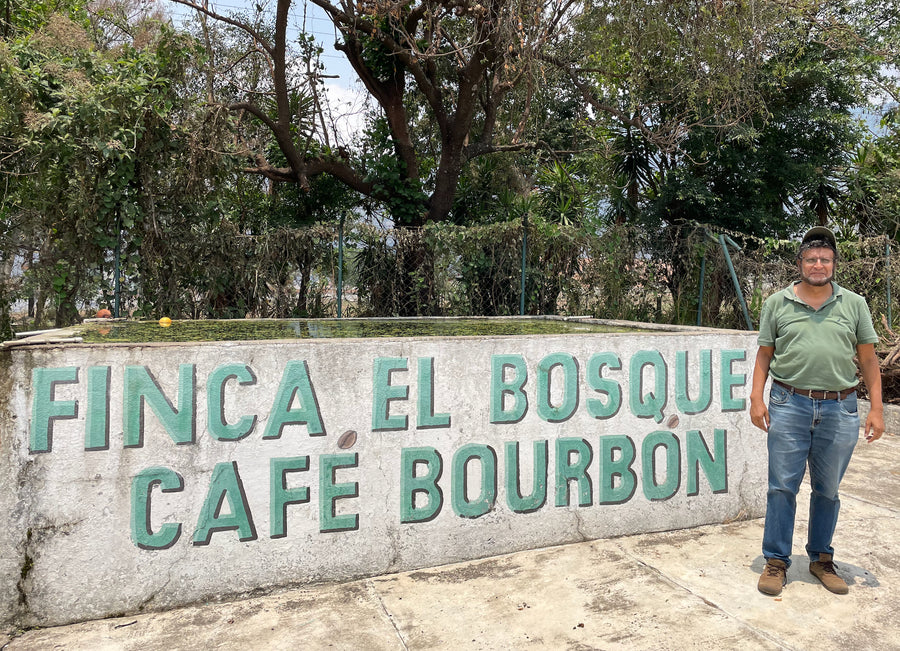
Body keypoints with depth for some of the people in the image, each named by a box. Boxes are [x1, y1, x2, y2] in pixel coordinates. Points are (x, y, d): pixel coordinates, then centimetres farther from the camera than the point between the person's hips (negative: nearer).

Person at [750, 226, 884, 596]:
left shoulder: (854, 304, 8)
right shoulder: (777, 303, 5)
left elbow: (868, 360, 8)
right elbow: (764, 356, 7)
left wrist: (876, 408, 3)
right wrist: (756, 398, -1)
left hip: (839, 410, 1)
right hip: (789, 406, -1)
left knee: (827, 490, 13)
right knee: (782, 487, 2)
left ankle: (821, 559, 29)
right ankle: (776, 561, 14)